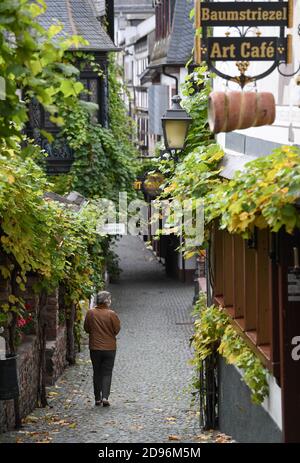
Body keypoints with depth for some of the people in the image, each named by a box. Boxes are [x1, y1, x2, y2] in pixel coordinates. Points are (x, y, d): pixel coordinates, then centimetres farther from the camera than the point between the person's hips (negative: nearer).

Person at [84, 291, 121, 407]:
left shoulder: (90, 313, -5)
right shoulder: (111, 314, -12)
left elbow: (86, 328, 3)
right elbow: (117, 329, -6)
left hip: (95, 348, 2)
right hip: (109, 348, -2)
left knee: (97, 373, 12)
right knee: (107, 373, 4)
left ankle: (97, 398, 14)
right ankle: (105, 397, -11)